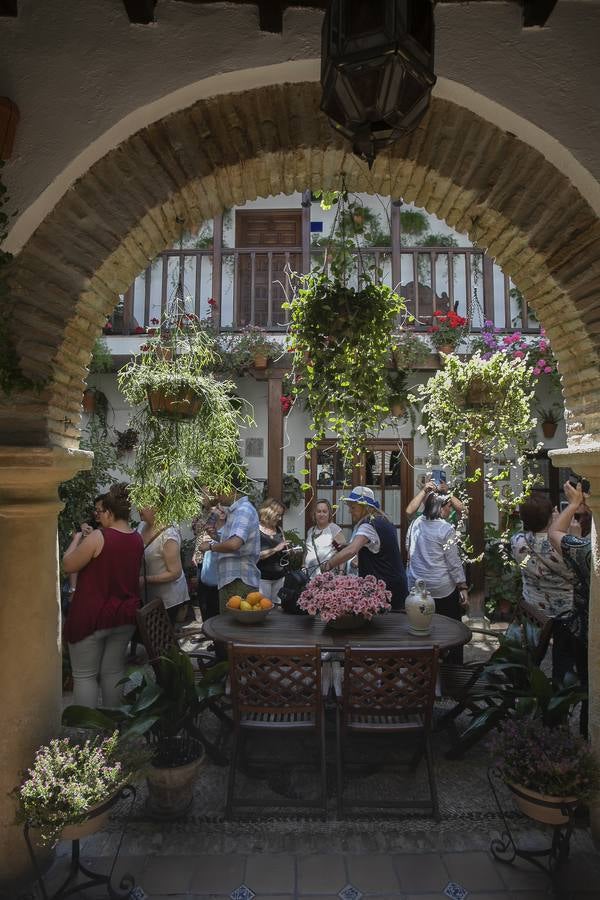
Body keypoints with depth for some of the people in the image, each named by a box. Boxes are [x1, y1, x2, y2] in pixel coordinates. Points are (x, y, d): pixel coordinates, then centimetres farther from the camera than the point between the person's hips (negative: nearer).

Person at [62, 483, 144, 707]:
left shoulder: (98, 537, -19)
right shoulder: (137, 540, 1)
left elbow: (68, 566, -10)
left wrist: (77, 539, 4)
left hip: (92, 617, -6)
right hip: (125, 615, 6)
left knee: (84, 674, 7)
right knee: (114, 670, 17)